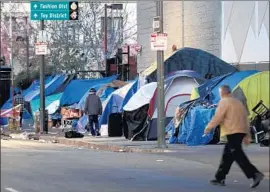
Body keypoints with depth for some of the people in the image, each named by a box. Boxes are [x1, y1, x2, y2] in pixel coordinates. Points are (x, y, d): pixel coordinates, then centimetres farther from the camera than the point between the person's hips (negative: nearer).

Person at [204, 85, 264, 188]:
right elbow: (245, 119, 20)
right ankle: (220, 178, 16)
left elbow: (217, 117, -11)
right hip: (241, 132, 9)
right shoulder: (238, 102, 21)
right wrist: (247, 135, 22)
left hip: (232, 132, -9)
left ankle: (255, 174, -21)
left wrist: (208, 128, 2)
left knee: (238, 155, -11)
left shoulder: (224, 102, -5)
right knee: (227, 155, 13)